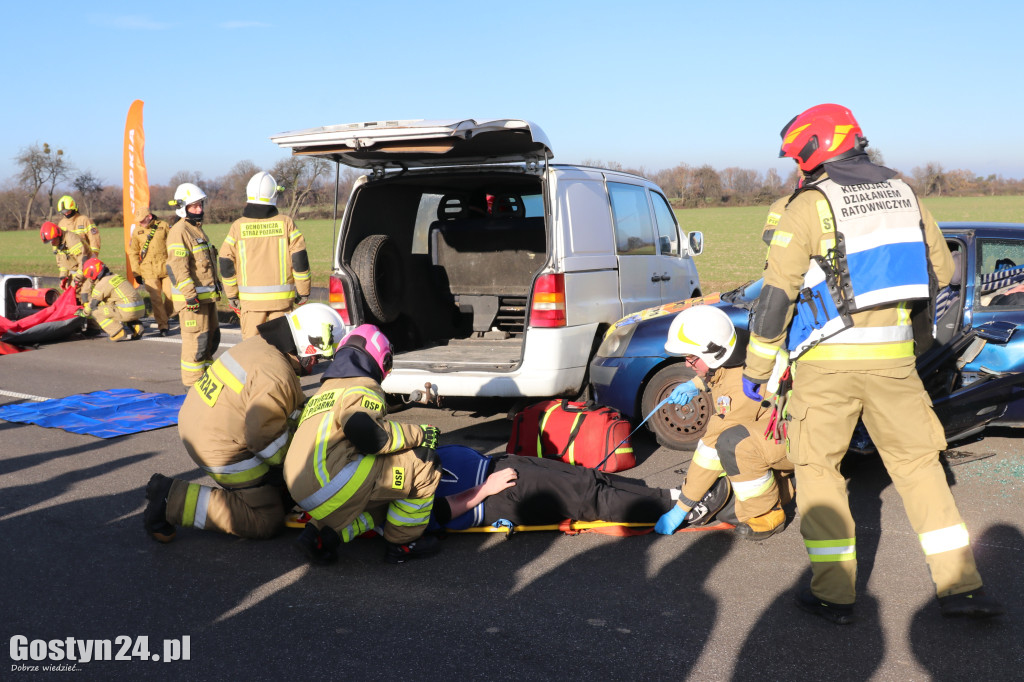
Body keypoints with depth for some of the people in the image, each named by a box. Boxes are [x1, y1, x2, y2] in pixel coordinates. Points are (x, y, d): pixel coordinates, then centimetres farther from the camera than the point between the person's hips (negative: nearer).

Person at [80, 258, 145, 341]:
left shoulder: (102, 284, -4)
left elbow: (93, 304, 5)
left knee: (95, 312, 1)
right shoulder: (116, 277, 22)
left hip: (128, 311, -8)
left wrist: (84, 313, 24)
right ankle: (135, 326, 14)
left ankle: (120, 333, -7)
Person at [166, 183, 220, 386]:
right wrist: (190, 295, -26)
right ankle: (193, 382, -1)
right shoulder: (179, 232, -13)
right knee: (196, 340, -8)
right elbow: (177, 267, -21)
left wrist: (215, 288, 27)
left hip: (207, 296, 10)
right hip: (192, 298, -10)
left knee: (212, 337, 16)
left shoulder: (197, 229, 19)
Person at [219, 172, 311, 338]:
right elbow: (300, 260, -4)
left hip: (250, 299, 1)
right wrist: (303, 292, 4)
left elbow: (226, 264, 2)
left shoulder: (238, 227, 0)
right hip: (282, 298, 0)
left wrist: (232, 295, 11)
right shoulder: (286, 223, -3)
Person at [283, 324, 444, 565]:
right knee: (424, 464, -4)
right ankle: (403, 543, 10)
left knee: (380, 506, 29)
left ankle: (321, 533, 10)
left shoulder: (323, 392, 28)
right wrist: (418, 434, -8)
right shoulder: (363, 387, -1)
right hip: (333, 484, -10)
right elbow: (364, 431, -20)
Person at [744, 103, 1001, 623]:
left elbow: (776, 296, -10)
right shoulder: (902, 193, 9)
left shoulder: (808, 207, -8)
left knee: (817, 467, 7)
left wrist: (755, 370, -2)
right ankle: (959, 585, 14)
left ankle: (834, 593, 8)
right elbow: (941, 270, 16)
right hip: (893, 356, 5)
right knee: (916, 460, 14)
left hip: (829, 360, -5)